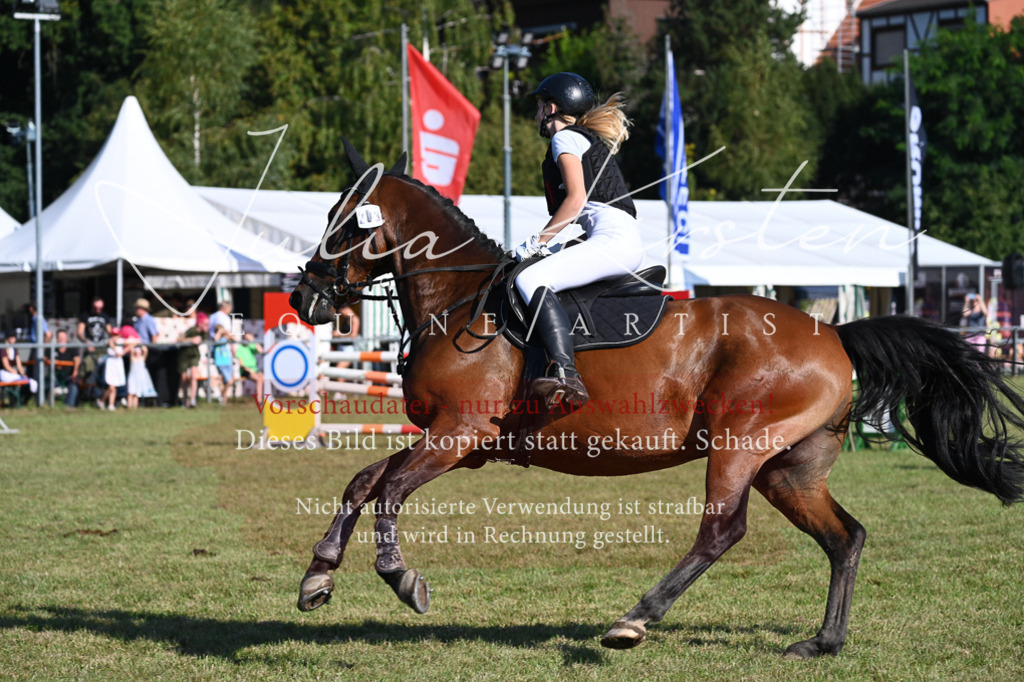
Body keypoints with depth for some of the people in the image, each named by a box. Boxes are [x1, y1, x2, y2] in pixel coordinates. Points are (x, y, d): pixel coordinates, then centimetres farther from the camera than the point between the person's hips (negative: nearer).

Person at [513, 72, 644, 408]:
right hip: (624, 244, 10)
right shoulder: (589, 140, 30)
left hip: (612, 236, -10)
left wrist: (536, 243, -5)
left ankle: (565, 374, -43)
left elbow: (576, 199, -10)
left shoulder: (565, 138, 2)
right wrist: (545, 245, 23)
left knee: (532, 280, -25)